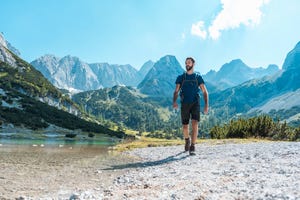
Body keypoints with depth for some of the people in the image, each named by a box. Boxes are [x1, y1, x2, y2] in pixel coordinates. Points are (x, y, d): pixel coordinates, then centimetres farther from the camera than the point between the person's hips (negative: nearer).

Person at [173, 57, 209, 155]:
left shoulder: (198, 77, 9)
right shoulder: (180, 77, 10)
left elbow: (205, 92, 7)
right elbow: (176, 92, 4)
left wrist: (206, 105, -7)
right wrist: (174, 101, -17)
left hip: (195, 104, -1)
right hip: (184, 104, 1)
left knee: (195, 124, -17)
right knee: (185, 127, 8)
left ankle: (192, 148, -15)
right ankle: (187, 140, 40)